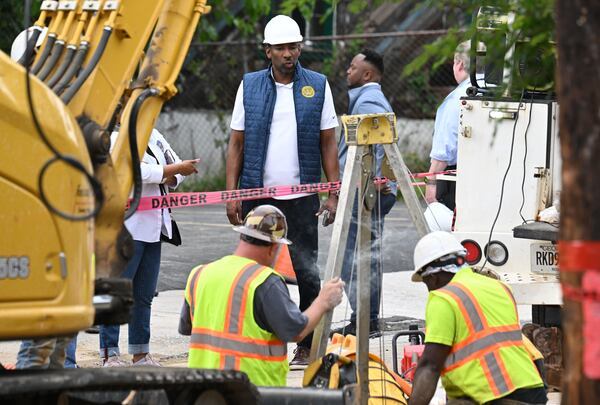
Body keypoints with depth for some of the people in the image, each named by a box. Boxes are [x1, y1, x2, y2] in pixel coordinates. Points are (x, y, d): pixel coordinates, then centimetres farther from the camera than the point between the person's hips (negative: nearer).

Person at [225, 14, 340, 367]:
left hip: (302, 197, -1)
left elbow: (328, 143, 5)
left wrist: (334, 195, -2)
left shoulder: (318, 86, 5)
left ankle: (307, 347, 7)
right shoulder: (249, 86, 6)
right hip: (257, 194, 1)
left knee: (307, 272, -1)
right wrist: (232, 193, -1)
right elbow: (237, 143, 7)